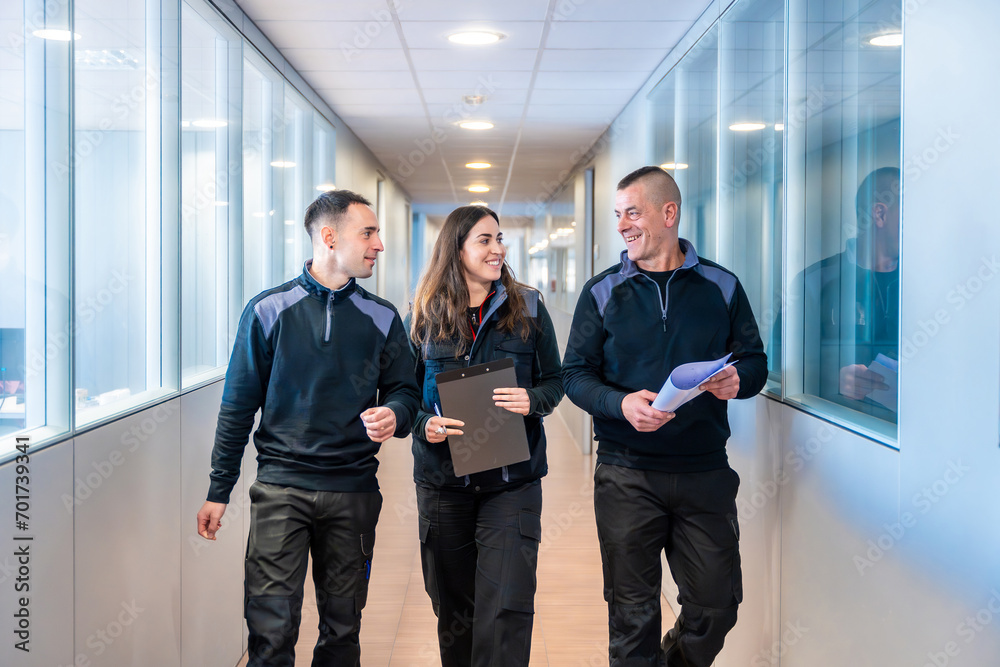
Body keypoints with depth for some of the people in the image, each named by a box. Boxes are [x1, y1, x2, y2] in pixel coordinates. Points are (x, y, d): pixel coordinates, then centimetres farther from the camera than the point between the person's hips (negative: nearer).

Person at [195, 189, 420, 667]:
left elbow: (404, 391, 12)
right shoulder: (269, 311, 0)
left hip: (354, 490, 2)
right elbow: (238, 407, 4)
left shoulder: (382, 318, 6)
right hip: (280, 486, -2)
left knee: (342, 627, 10)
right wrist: (219, 491, 3)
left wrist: (393, 416, -13)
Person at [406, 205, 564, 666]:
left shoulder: (527, 308, 3)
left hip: (512, 480, -1)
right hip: (443, 480, 1)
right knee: (453, 607, 13)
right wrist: (424, 425, -13)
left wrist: (533, 400, -14)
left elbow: (554, 380, 8)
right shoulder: (426, 317, 3)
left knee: (507, 607, -9)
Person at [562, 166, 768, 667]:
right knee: (632, 616, 5)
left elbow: (755, 361, 9)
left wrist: (738, 380, -15)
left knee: (716, 607, 7)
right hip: (626, 474, -1)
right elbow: (576, 374, 2)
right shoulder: (602, 292, 4)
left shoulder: (721, 286, 6)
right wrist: (622, 404, -17)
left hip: (705, 473, 1)